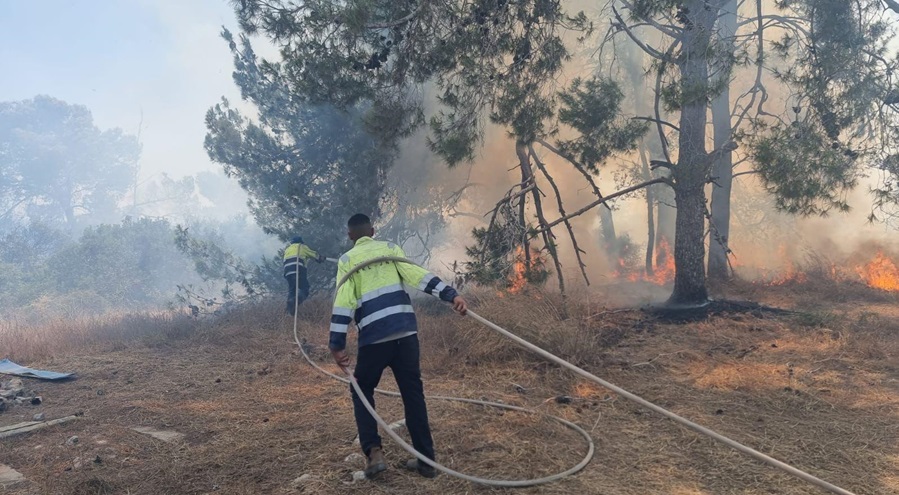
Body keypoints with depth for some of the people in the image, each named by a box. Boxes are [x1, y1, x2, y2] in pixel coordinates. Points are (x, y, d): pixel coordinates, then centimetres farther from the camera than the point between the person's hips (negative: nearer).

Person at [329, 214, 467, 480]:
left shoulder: (347, 260, 9)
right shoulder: (390, 248, 14)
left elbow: (343, 302, -3)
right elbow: (419, 275, -2)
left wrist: (337, 345, -6)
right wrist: (451, 295, -9)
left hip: (373, 337, -2)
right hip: (406, 331, 2)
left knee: (362, 391, 17)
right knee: (413, 393, 11)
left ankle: (374, 451, 1)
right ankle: (426, 460, 13)